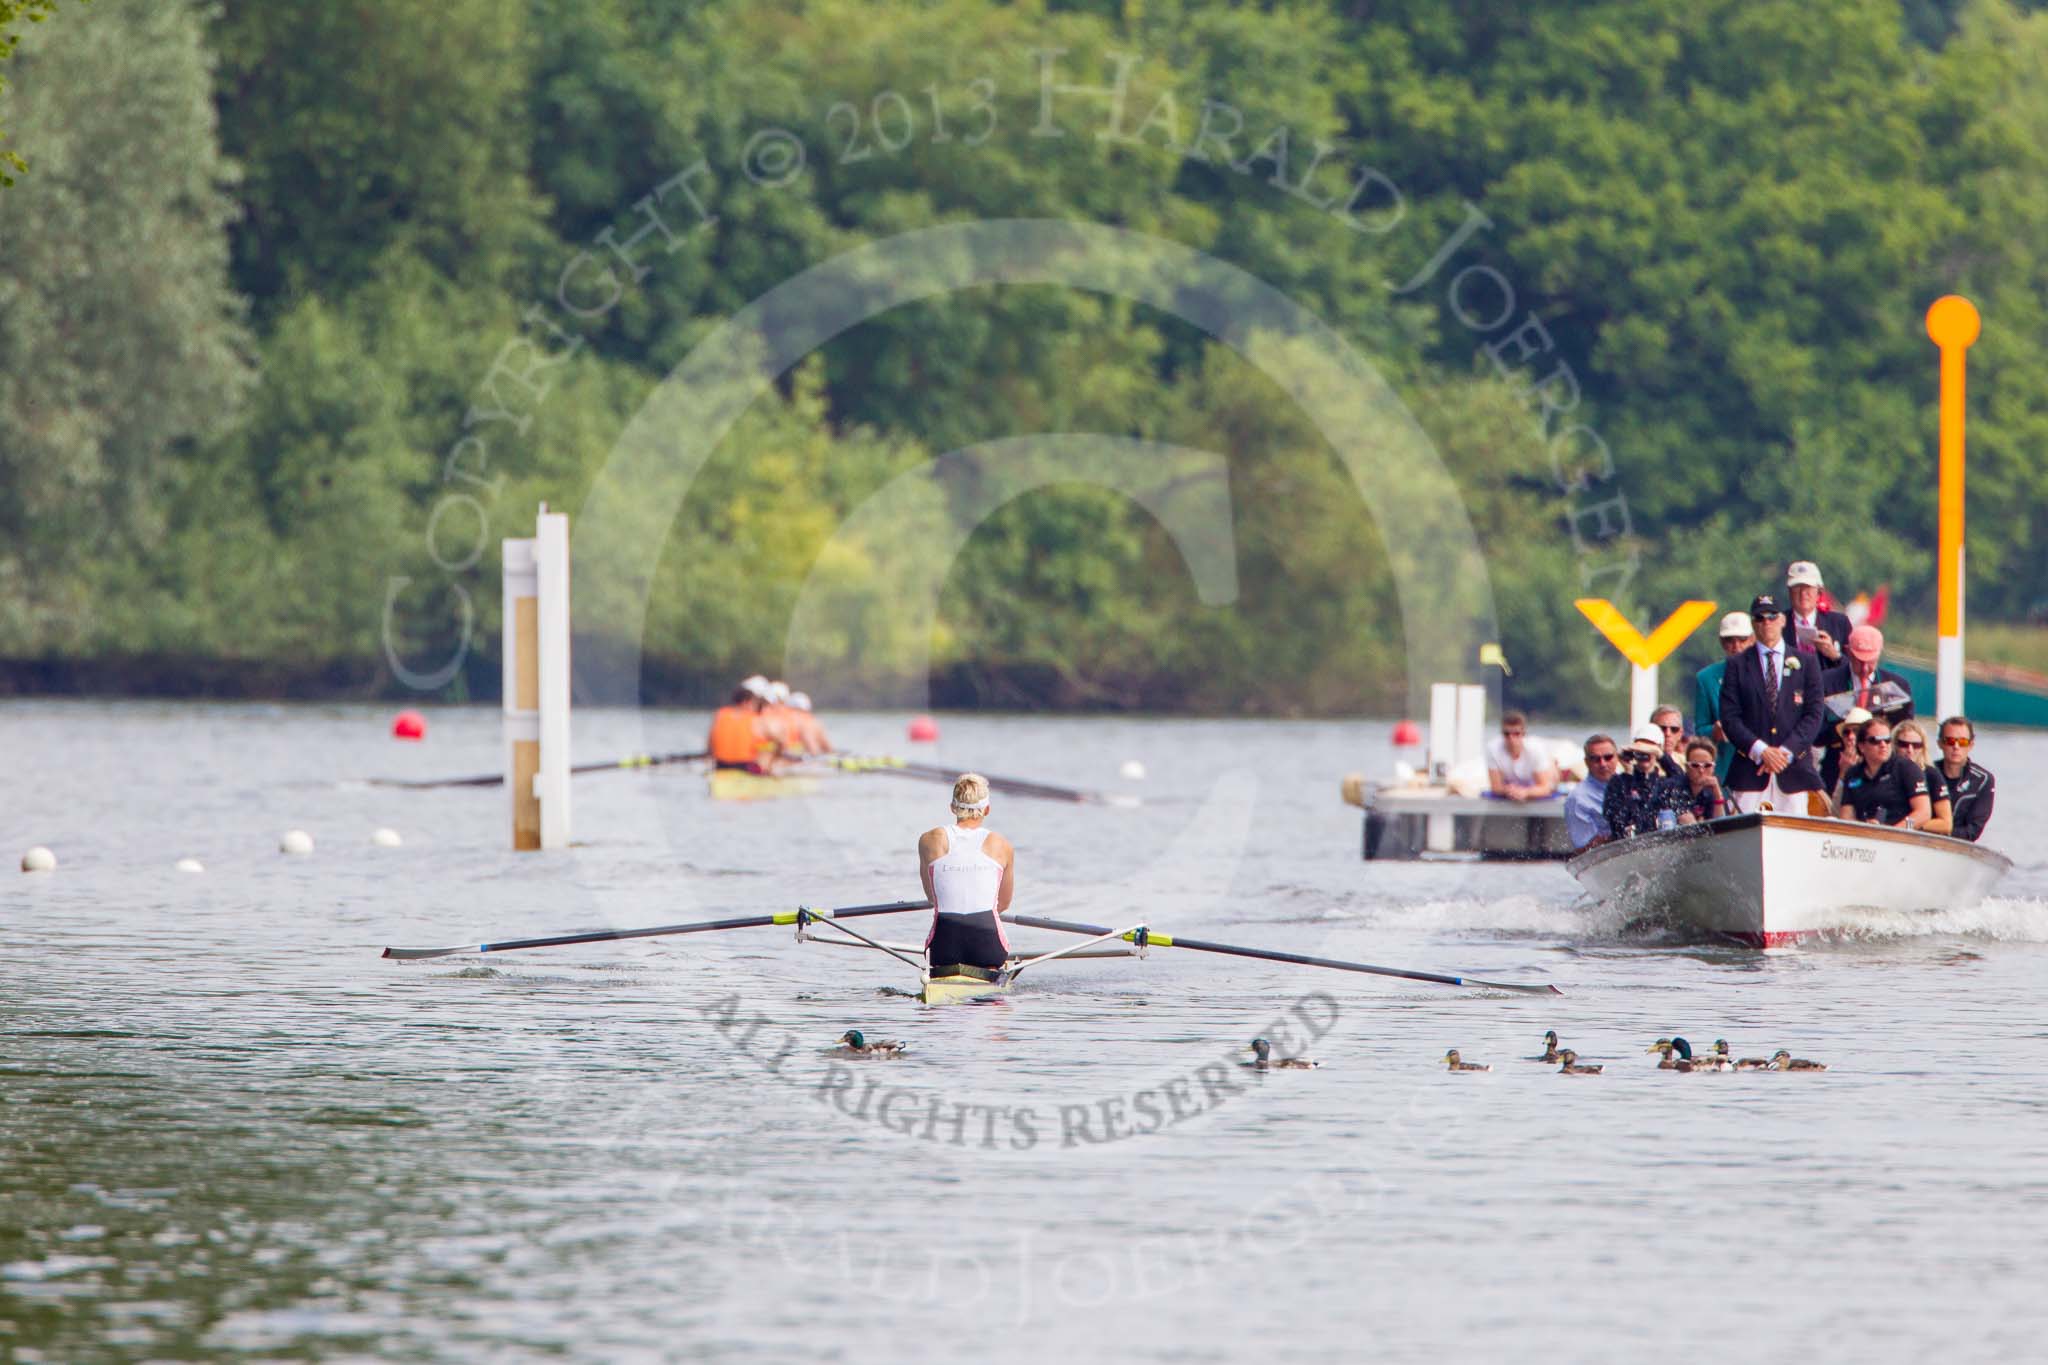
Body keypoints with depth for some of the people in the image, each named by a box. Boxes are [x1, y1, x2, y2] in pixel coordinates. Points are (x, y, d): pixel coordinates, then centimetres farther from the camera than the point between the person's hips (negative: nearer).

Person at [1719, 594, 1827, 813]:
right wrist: (1760, 750, -11)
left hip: (1794, 770, 0)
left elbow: (1815, 714, 5)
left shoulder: (1806, 661, 12)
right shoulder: (1738, 665, 10)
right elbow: (1730, 717, 2)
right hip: (1750, 771, 0)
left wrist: (1786, 751, -8)